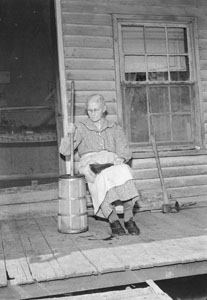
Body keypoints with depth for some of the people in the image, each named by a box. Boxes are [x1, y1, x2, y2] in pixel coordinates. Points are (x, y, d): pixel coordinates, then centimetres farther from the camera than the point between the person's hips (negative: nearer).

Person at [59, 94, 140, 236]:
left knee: (124, 172, -34)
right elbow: (64, 151, 6)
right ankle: (113, 220, -30)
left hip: (112, 163, 1)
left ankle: (129, 218, -29)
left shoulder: (115, 129, 21)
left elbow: (125, 151, 11)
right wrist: (70, 134, -13)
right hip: (90, 164, -1)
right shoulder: (81, 127, 16)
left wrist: (121, 158, -13)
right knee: (101, 180, -37)